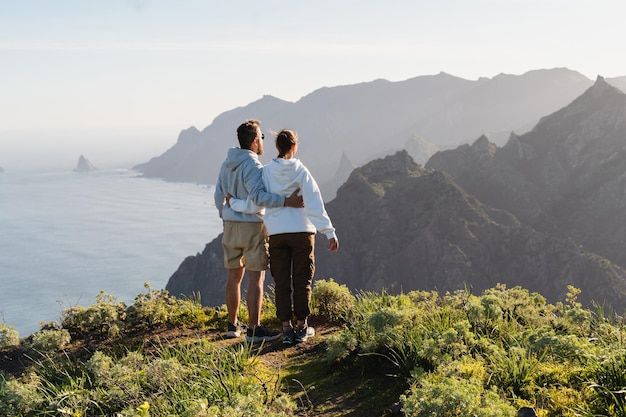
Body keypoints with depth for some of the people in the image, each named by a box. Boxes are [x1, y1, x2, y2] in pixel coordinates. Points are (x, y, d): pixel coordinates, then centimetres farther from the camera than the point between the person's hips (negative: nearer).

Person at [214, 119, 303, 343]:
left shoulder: (227, 164, 9)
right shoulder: (252, 165, -16)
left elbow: (219, 195, 15)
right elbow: (258, 196, -30)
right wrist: (286, 201, -35)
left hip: (231, 226, 8)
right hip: (253, 227, -8)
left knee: (234, 276, 14)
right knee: (256, 278, -3)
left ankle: (233, 325, 22)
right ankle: (254, 330, -3)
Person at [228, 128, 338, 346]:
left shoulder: (266, 172, -1)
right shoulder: (301, 171, -5)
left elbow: (254, 205, -2)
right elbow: (315, 205, -10)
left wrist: (233, 203, 15)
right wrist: (330, 232, -11)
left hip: (276, 234, 2)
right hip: (302, 232, -1)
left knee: (282, 283, 7)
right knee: (302, 282, 9)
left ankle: (287, 329, 8)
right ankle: (301, 327, 14)